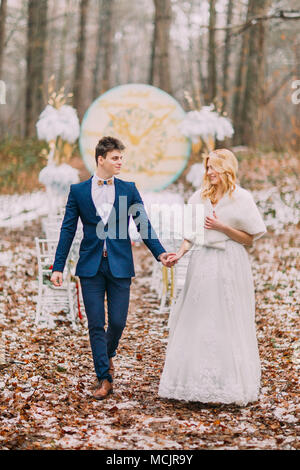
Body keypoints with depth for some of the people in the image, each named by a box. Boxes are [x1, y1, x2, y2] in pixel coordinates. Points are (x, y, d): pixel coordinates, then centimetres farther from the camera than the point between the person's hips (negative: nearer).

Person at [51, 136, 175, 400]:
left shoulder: (129, 189, 5)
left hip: (120, 266, 1)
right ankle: (104, 378, 10)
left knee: (118, 322, 2)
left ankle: (108, 355, 34)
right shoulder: (78, 191, 3)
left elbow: (143, 225, 3)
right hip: (91, 266, 0)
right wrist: (58, 267, 0)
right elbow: (68, 230, 4)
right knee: (96, 324, 0)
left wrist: (160, 253, -12)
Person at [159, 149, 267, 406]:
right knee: (196, 324, 5)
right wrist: (179, 254, -6)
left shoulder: (241, 198, -2)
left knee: (226, 325, -1)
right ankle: (198, 384, 13)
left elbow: (249, 239, -2)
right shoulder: (200, 197, 10)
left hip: (229, 267, -4)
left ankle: (226, 387, 7)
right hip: (202, 264, 5)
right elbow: (191, 233, 10)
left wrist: (222, 227, -14)